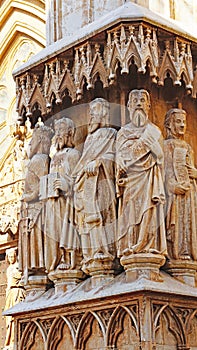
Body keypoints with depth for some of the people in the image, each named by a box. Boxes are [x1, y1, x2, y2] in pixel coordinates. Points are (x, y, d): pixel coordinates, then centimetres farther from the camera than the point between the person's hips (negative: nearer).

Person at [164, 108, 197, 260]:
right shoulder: (168, 144, 3)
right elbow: (168, 168, -7)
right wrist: (174, 185, -20)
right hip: (176, 189, -7)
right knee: (178, 220, -13)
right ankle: (178, 253, -16)